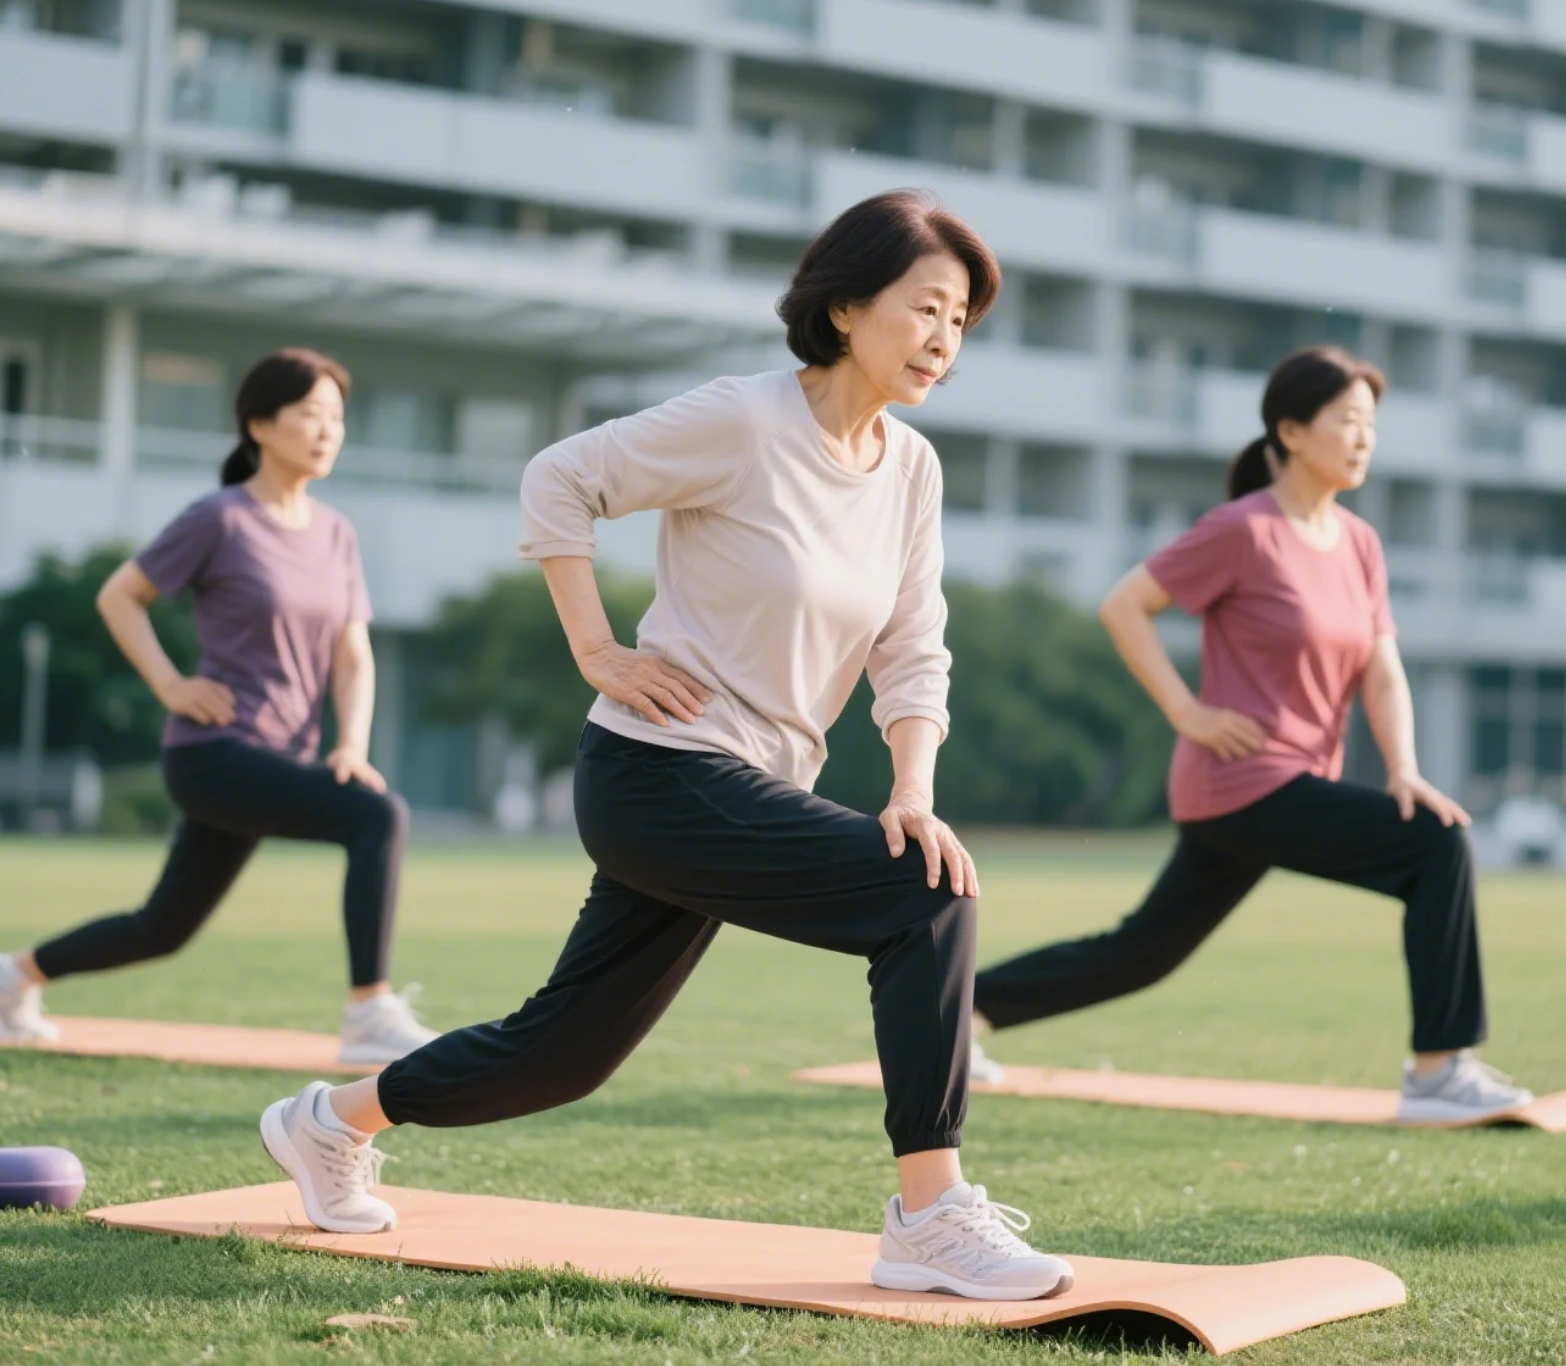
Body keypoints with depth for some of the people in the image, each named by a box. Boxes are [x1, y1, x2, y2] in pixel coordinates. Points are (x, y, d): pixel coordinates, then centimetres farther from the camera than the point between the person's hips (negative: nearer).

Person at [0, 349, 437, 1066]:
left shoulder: (336, 534, 9)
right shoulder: (218, 518, -10)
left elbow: (352, 657, 7)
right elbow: (117, 596, -2)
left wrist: (352, 746, -8)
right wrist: (171, 686, -10)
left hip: (277, 762, 7)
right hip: (213, 756, -7)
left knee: (162, 930, 18)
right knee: (380, 817, -26)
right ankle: (371, 1015, -24)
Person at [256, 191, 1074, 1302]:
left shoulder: (911, 468, 6)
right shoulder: (742, 423, -15)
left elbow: (912, 654, 7)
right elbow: (557, 479, -8)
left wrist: (915, 796, -8)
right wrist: (597, 652, -12)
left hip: (752, 791, 8)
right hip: (662, 778, -8)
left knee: (569, 1051, 16)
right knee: (923, 899, -22)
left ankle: (334, 1120, 38)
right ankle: (930, 1220, -16)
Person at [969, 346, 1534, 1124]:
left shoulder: (1360, 544, 10)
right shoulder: (1242, 529, -12)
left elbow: (1382, 673, 6)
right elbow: (1123, 607, -8)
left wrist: (1402, 768, -11)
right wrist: (1187, 711, -13)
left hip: (1297, 785, 8)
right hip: (1242, 784, -8)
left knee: (1141, 953, 16)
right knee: (1439, 847, -18)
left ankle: (962, 1007, 29)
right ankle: (1437, 1072, -15)